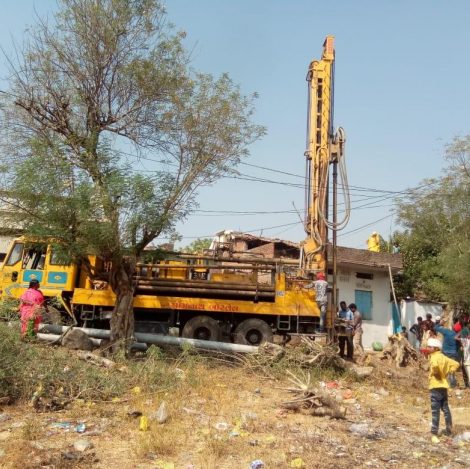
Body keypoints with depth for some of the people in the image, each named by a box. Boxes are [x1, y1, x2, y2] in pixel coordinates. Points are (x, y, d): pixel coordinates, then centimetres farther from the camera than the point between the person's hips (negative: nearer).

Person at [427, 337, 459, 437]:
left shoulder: (434, 357, -13)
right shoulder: (443, 357, 12)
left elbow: (435, 365, -35)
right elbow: (456, 364, 15)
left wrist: (434, 372, -16)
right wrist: (447, 372, 10)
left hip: (436, 385, -8)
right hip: (443, 385, 8)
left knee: (435, 409, -4)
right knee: (445, 408, 16)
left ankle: (434, 430, -2)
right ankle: (449, 429, 22)